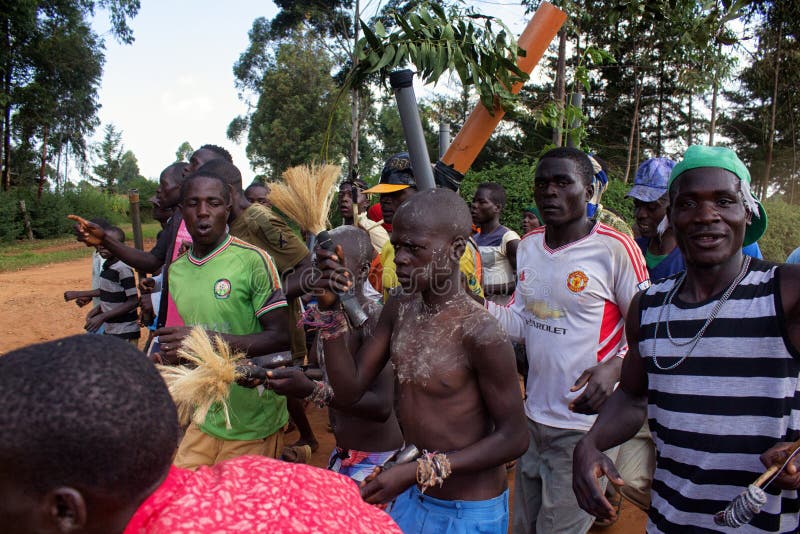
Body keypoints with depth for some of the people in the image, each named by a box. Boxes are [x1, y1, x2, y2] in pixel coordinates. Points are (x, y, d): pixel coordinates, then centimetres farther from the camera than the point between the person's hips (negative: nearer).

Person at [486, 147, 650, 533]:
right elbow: (520, 322, 6)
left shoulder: (615, 249, -15)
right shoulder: (528, 246, 4)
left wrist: (614, 367, -25)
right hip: (533, 416, 7)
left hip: (586, 422, -6)